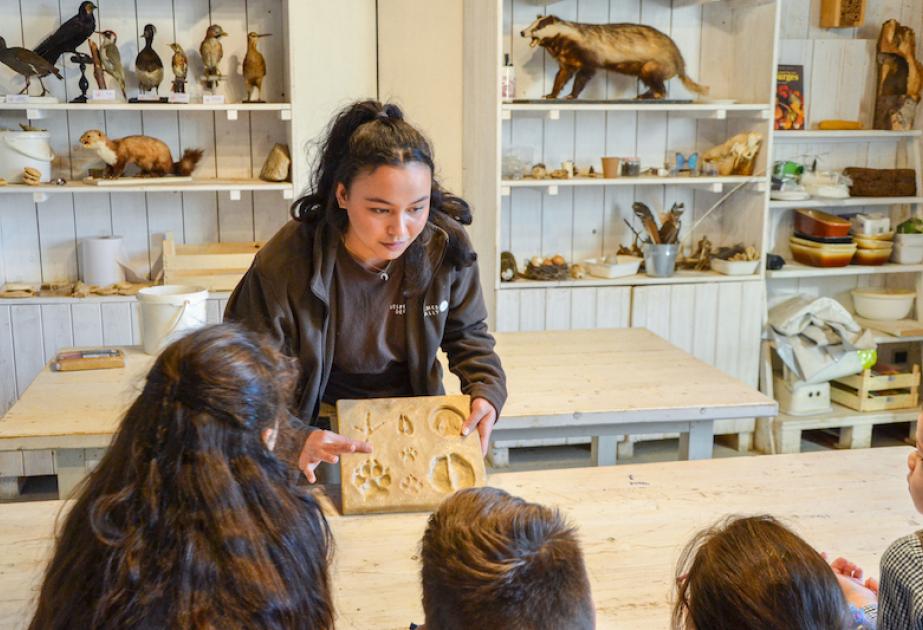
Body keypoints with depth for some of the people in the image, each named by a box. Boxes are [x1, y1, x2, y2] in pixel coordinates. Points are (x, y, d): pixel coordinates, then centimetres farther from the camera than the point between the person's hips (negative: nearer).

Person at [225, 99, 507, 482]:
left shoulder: (447, 246, -11)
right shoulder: (283, 264, -22)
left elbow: (468, 334, 7)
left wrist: (486, 390, -12)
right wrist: (297, 439, -35)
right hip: (327, 432, -2)